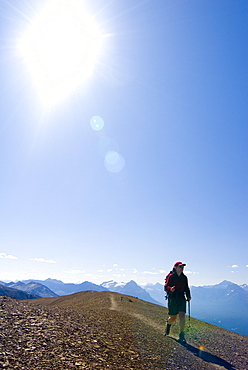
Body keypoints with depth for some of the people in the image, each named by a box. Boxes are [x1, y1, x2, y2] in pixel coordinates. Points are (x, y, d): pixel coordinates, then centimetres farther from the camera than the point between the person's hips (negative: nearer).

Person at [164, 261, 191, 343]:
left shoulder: (184, 277, 9)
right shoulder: (171, 276, -8)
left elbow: (186, 288, 20)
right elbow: (166, 287, -11)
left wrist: (188, 296, 7)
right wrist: (170, 289, -32)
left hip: (181, 298, 4)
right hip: (172, 298, -4)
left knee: (182, 315, -10)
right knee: (173, 317, 5)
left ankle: (181, 336, 0)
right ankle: (168, 324, 41)